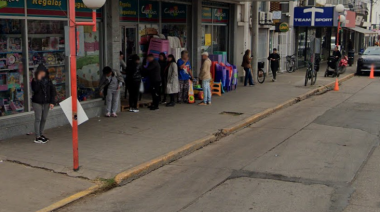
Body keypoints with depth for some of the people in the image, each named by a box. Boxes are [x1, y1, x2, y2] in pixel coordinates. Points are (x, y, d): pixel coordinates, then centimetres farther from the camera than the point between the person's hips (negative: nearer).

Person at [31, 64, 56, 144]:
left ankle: (41, 135, 21)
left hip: (46, 102, 4)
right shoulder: (35, 81, -4)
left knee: (44, 119, 9)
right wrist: (38, 80, -24)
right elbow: (35, 90, -21)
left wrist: (52, 102, -3)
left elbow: (52, 91, 4)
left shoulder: (48, 80, 5)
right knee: (38, 119, -2)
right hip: (37, 102, -4)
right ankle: (37, 137, 1)